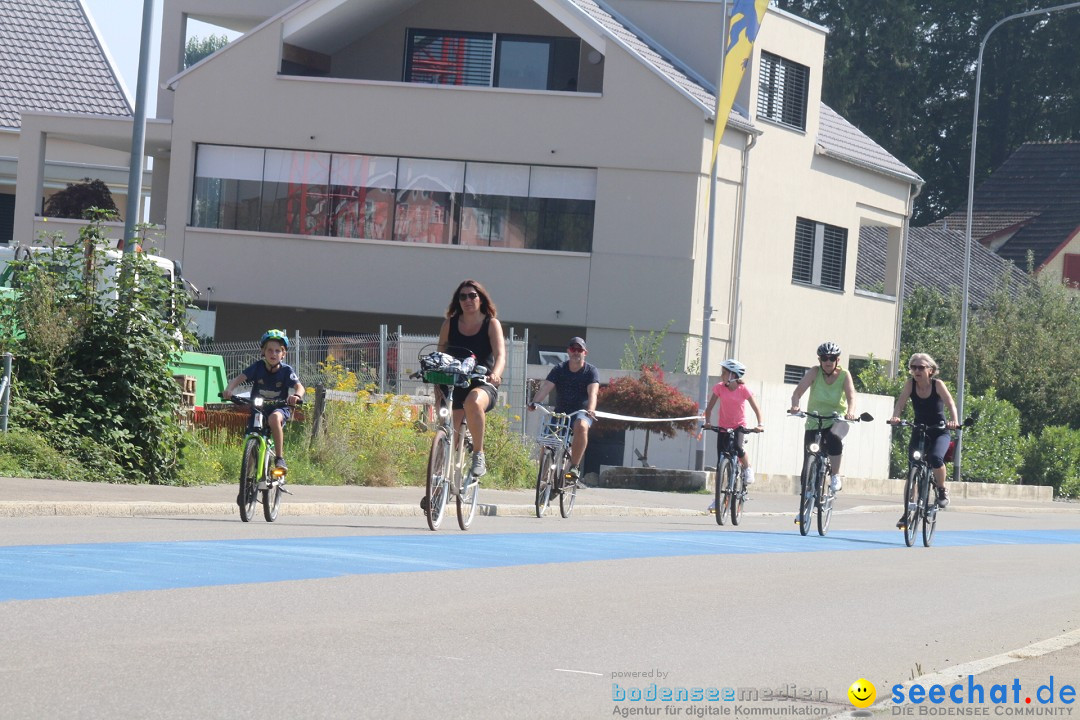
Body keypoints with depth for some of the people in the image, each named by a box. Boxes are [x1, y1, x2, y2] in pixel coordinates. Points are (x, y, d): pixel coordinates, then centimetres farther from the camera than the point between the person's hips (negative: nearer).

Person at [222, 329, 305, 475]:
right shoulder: (257, 367, -4)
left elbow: (299, 386, -20)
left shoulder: (286, 371, -7)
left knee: (274, 418, -37)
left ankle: (279, 458, -28)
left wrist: (297, 396, -45)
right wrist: (229, 389, -35)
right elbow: (239, 379, -13)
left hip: (279, 408, -3)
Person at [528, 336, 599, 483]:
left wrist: (590, 409, -42)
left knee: (581, 426, -37)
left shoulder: (591, 371, -4)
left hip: (581, 412, -3)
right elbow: (546, 387, -14)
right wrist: (535, 402, -34)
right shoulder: (559, 370, 2)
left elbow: (592, 392, -22)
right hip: (561, 412, 3)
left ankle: (574, 467, -30)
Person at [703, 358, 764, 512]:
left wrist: (760, 424, -23)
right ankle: (717, 497, 4)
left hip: (739, 426, -2)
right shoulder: (719, 387, -9)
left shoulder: (743, 390, -15)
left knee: (738, 448, -32)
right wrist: (707, 422, -15)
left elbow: (756, 408, -11)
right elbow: (710, 406, -3)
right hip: (723, 426, 2)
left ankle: (747, 469, 1)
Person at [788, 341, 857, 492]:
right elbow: (798, 392, -18)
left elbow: (851, 396, -22)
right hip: (814, 422, 1)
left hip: (836, 421, -1)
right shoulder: (815, 372, -8)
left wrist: (850, 411, -44)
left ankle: (836, 477, -20)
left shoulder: (844, 375, -9)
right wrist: (795, 406, -40)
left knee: (834, 438, -37)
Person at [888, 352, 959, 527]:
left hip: (940, 432, -3)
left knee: (935, 458, -32)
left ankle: (942, 490, -3)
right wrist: (895, 417, -40)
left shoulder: (937, 384, -15)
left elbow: (950, 404, -26)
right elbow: (900, 403, -18)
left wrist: (953, 421, -46)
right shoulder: (910, 384, -8)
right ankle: (907, 513, 0)